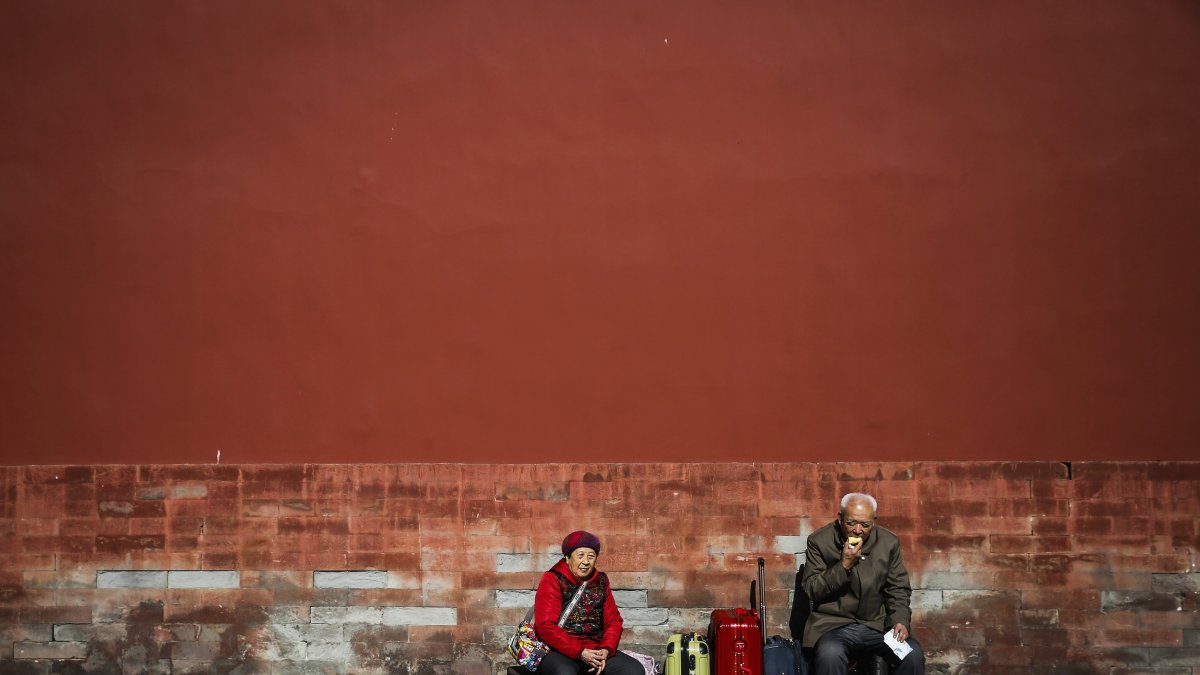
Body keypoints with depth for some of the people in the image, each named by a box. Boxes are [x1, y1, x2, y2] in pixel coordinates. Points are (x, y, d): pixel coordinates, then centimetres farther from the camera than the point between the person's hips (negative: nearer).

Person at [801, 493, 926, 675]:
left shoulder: (889, 542, 4)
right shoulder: (819, 541, -4)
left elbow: (898, 588, 9)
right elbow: (810, 590, -7)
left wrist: (900, 620, -9)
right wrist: (844, 565, -18)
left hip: (877, 624, 3)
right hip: (833, 624, -3)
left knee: (913, 655, -22)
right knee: (830, 655, -36)